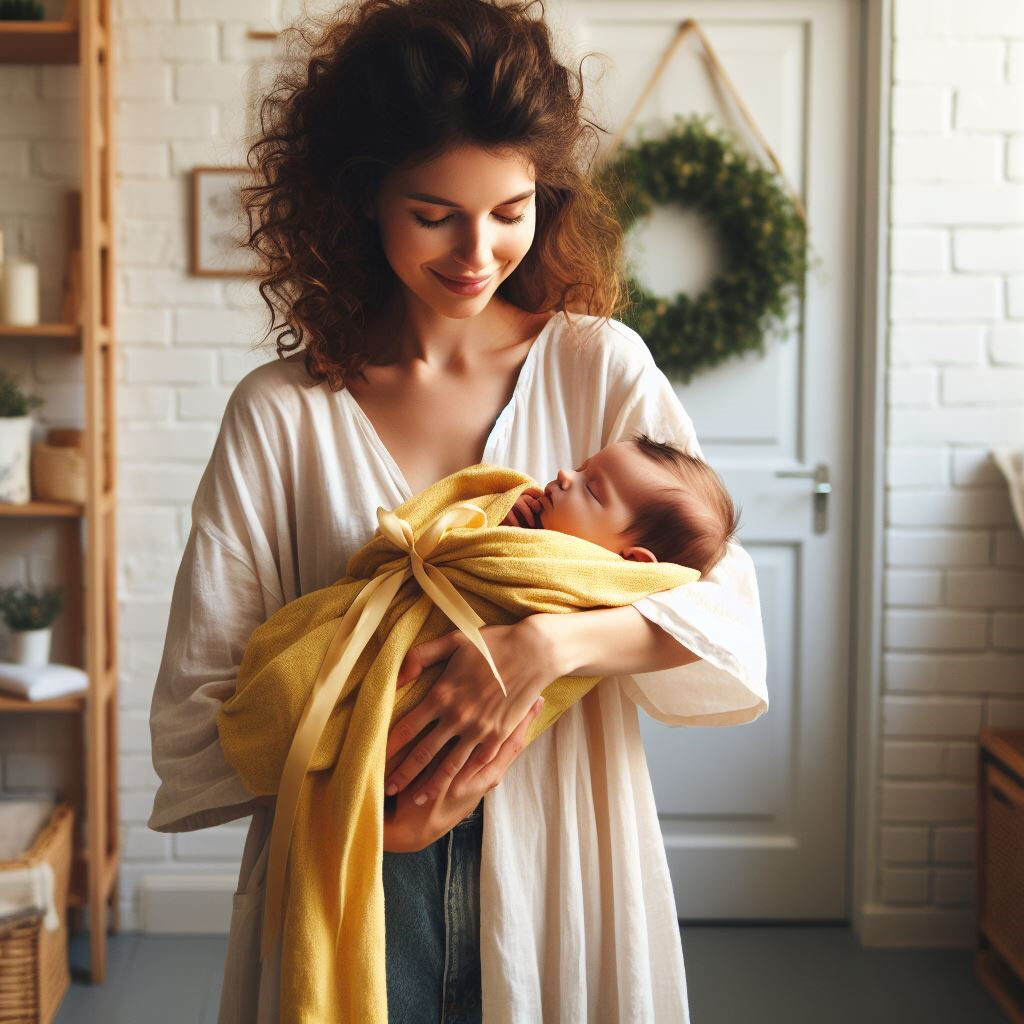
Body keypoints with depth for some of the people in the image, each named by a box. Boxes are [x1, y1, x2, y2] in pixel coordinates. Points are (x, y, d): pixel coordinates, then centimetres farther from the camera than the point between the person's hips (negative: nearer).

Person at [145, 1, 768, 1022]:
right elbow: (196, 698, -6)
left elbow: (727, 605, -8)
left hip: (560, 871, 1)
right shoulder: (279, 414, -5)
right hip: (349, 895, -1)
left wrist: (549, 643, -24)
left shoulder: (597, 366, -2)